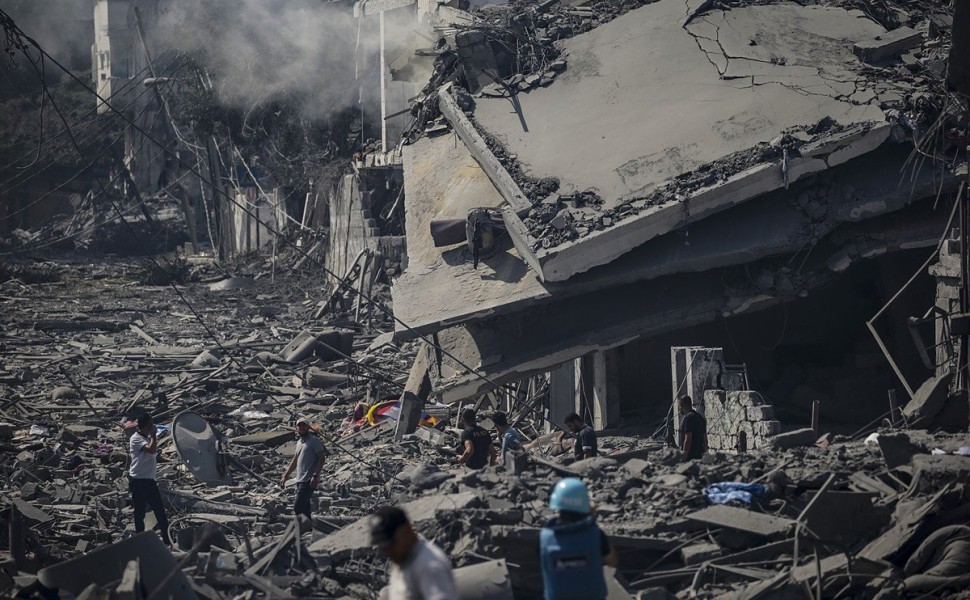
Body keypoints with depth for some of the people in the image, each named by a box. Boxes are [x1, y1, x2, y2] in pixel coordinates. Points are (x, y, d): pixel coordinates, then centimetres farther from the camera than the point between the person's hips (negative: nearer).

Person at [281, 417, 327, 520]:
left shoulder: (314, 441, -6)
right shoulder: (299, 442, 19)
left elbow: (322, 458, -13)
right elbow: (295, 461, 27)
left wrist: (315, 475, -21)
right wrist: (285, 476, 24)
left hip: (309, 481, -8)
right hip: (300, 480, 9)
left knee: (297, 508, -16)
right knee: (304, 508, 8)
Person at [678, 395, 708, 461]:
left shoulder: (687, 418, -12)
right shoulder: (700, 417, 15)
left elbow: (688, 440, -18)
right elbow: (705, 439, 18)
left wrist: (684, 457, -17)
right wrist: (704, 455, 23)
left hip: (690, 456, -9)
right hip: (699, 455, 9)